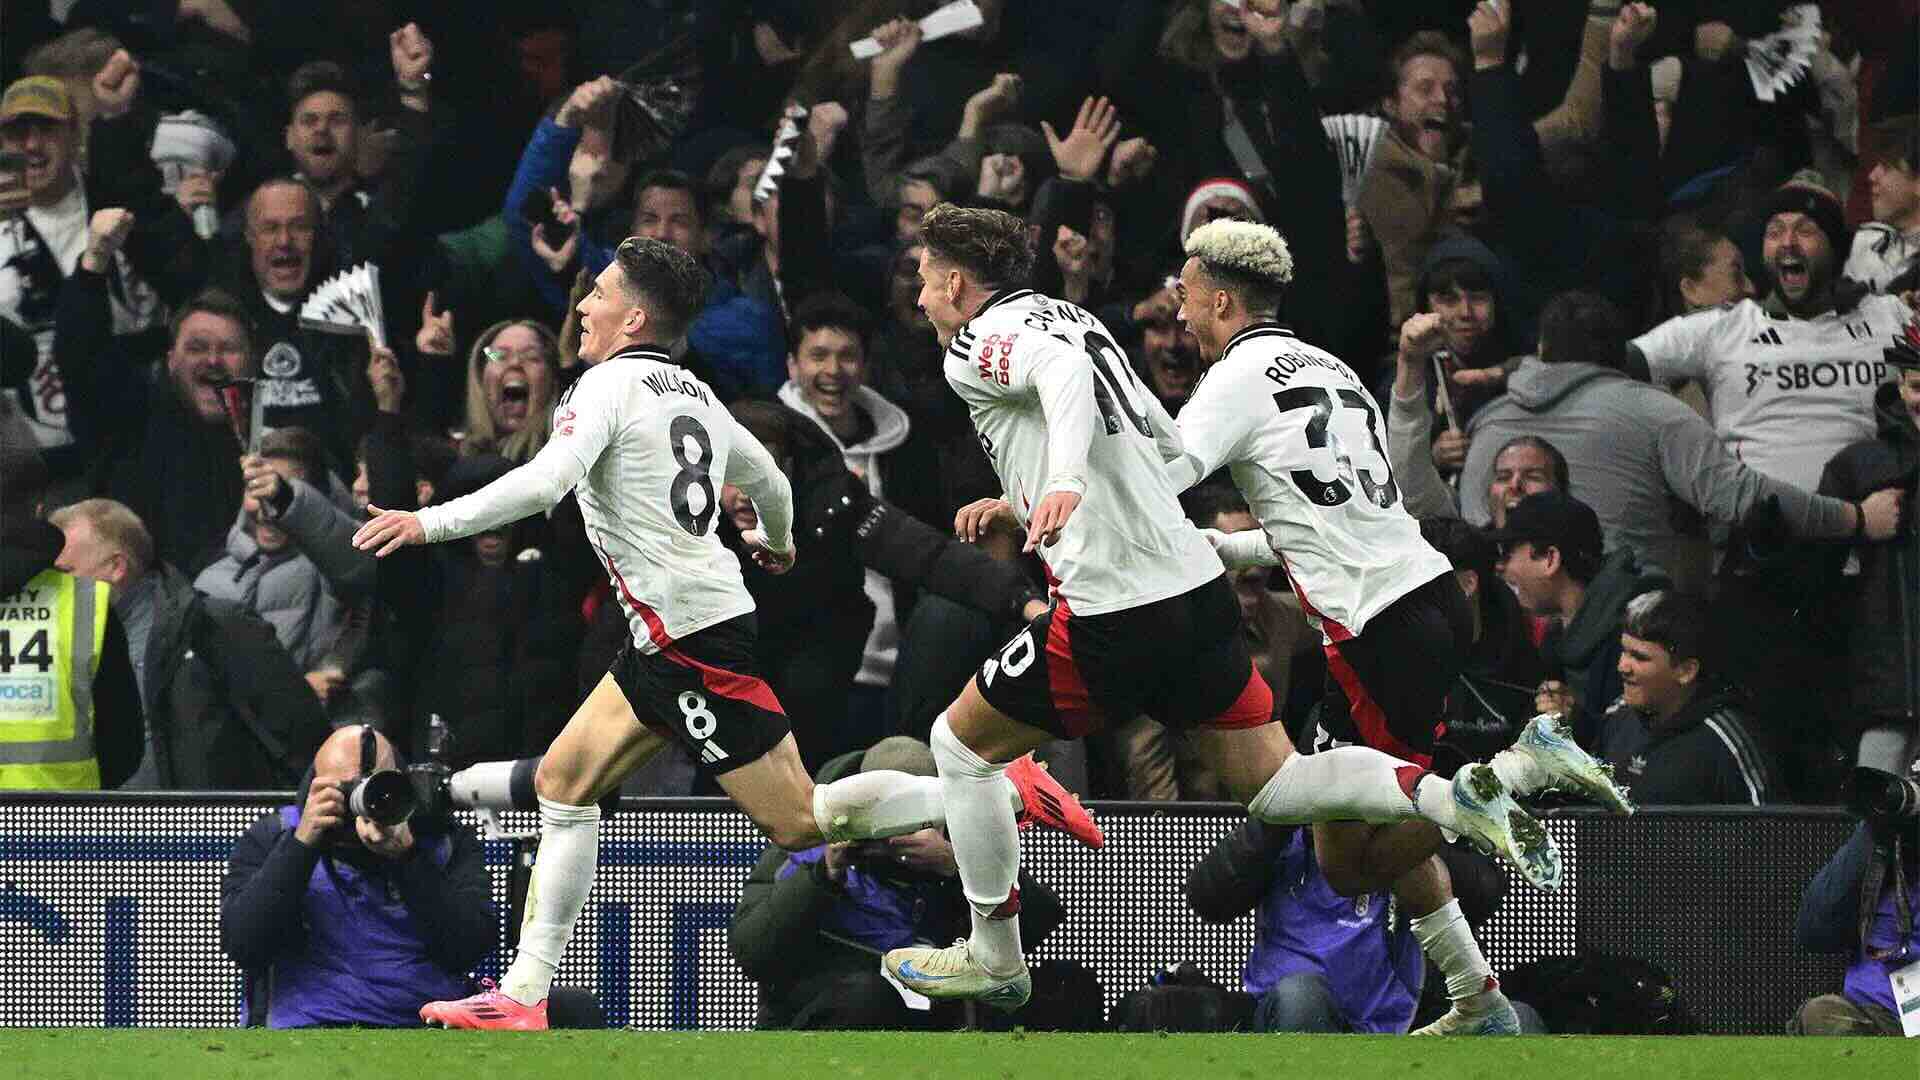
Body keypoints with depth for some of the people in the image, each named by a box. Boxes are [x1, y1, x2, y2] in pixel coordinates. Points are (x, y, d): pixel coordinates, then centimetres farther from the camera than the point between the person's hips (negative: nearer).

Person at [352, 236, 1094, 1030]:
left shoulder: (609, 384, -10)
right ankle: (523, 999, 5)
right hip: (664, 643, 10)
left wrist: (427, 523, -22)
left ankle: (1006, 794, -6)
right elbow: (770, 482, 28)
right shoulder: (693, 395, 15)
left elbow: (546, 482, -25)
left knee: (796, 820, -6)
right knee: (563, 784, 8)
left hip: (693, 638, -10)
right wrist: (778, 545, 50)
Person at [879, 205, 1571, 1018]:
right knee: (1271, 785, 11)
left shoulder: (980, 342, -5)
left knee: (963, 746, 12)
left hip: (1113, 615, -8)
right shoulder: (1070, 319, 20)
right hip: (1199, 586, 8)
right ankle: (1447, 797, -12)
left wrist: (1062, 483, -46)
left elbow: (1063, 373, -29)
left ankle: (992, 957, 17)